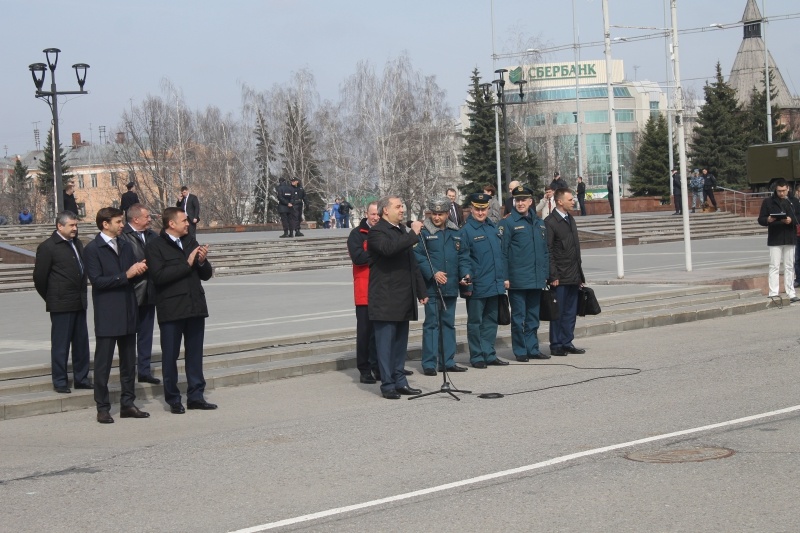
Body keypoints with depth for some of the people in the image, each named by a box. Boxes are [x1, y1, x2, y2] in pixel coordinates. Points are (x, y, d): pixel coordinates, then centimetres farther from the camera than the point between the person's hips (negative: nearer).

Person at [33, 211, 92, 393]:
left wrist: (82, 295, 13)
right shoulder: (47, 247, -10)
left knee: (81, 342, 10)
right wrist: (50, 298, 1)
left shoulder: (77, 244, 11)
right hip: (61, 304, -7)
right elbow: (39, 277, -7)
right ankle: (60, 382, 8)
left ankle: (81, 378, 19)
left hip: (79, 303, 7)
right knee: (60, 344, 1)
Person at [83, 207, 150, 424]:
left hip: (128, 313, 7)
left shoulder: (125, 246, 13)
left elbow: (134, 270, 17)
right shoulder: (93, 249, -8)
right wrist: (125, 275, -19)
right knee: (103, 363, -1)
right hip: (107, 314, -7)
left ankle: (127, 404, 20)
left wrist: (141, 268, -7)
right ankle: (102, 408, 5)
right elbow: (97, 280, -16)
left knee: (129, 361, 12)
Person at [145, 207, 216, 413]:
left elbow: (206, 275, 15)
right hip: (171, 309, -5)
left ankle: (195, 396, 18)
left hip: (195, 307, 6)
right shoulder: (155, 246, -6)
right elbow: (158, 276, -20)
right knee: (170, 356, 3)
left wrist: (202, 261, -7)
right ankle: (173, 400, 12)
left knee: (195, 354, 10)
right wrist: (187, 264, -17)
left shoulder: (190, 241, 13)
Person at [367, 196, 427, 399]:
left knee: (400, 342, 12)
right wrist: (413, 234, -24)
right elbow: (389, 248, -31)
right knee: (386, 342, -5)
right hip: (386, 300, -8)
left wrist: (421, 291, 20)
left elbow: (412, 263, 22)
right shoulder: (377, 232, -9)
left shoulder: (402, 230, 18)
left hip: (403, 298, 8)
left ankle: (400, 382, 19)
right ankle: (388, 385, -2)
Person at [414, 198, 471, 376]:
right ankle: (429, 364, 0)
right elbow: (418, 256, -11)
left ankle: (447, 361, 19)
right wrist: (433, 273, -19)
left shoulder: (456, 233, 11)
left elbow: (463, 256, 15)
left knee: (448, 323, 12)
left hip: (451, 287, 6)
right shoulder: (423, 232, -5)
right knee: (431, 324, -4)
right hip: (431, 287, -5)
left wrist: (465, 273, -1)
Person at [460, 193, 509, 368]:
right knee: (475, 322, 3)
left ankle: (489, 355, 20)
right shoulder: (466, 230, -10)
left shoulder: (493, 228, 11)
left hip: (494, 286, 7)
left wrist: (503, 278, 13)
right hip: (477, 286, -6)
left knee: (491, 321, 12)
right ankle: (477, 357, 9)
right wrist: (467, 285, -14)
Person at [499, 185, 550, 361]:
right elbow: (502, 252, -7)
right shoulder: (508, 223, -5)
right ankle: (520, 351, 7)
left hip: (536, 279, 5)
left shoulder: (539, 223, 12)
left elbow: (545, 251, 16)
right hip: (517, 279, -5)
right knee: (518, 317, 0)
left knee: (533, 317, 12)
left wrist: (545, 274, 11)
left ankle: (532, 349, 19)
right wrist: (505, 277, -12)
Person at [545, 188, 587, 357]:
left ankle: (567, 343, 17)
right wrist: (553, 276, -16)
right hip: (560, 277, -8)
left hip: (573, 277, 8)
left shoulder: (571, 220, 16)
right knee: (558, 312, -1)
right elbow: (548, 251, -13)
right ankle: (556, 346, 6)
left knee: (571, 312, 10)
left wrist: (580, 274, 18)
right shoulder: (550, 222, -10)